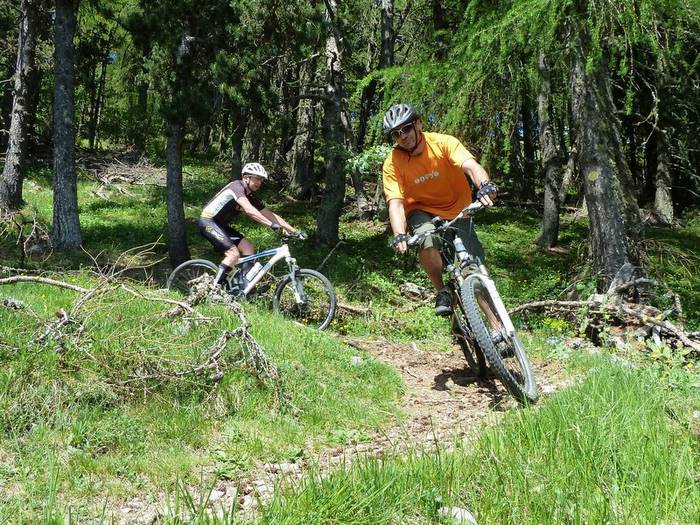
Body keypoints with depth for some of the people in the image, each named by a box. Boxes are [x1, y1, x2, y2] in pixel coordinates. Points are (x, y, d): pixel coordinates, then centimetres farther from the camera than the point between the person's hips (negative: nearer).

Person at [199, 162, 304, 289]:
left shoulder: (252, 198, 8)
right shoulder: (237, 186, -18)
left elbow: (272, 215, 9)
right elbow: (249, 210, -32)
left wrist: (294, 231, 2)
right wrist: (272, 225, -40)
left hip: (220, 225, 9)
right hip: (208, 222, -9)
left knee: (248, 248, 0)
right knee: (234, 254, -20)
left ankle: (244, 287, 4)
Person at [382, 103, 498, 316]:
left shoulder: (443, 142, -20)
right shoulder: (392, 164, -17)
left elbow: (471, 166, -35)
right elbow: (396, 203, -26)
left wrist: (485, 185, -57)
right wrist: (399, 235, -45)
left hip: (457, 210, 1)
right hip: (422, 211, -1)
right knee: (428, 241, -34)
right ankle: (442, 291, -10)